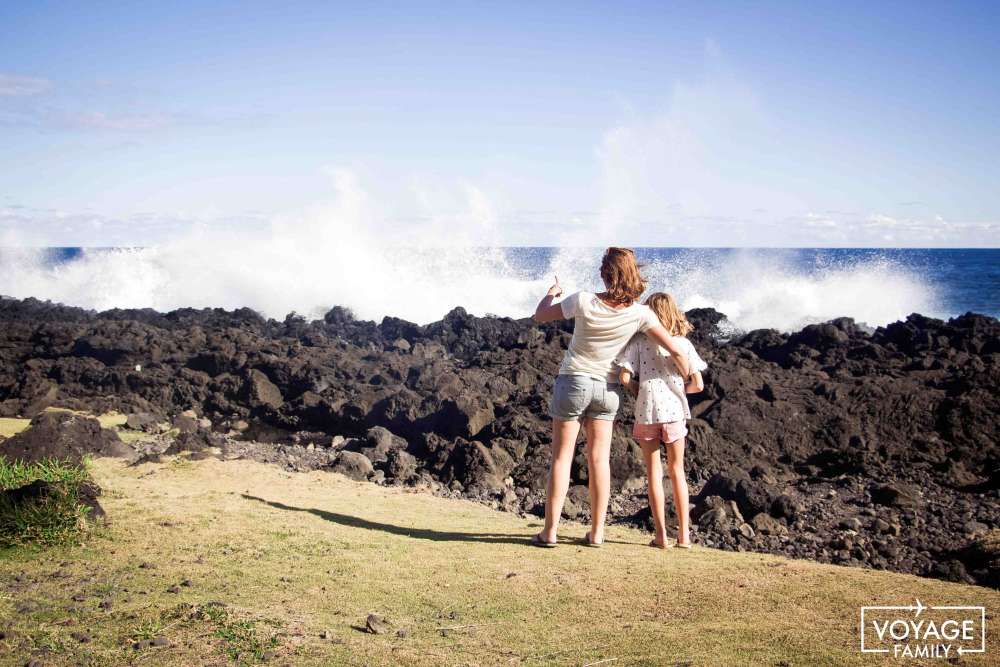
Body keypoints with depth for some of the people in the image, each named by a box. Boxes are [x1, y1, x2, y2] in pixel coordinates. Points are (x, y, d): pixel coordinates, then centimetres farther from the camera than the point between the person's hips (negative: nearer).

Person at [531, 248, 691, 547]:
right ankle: (596, 532, 11)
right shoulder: (639, 313, -10)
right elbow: (674, 348, -7)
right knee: (599, 460, 8)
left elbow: (540, 316, -2)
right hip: (607, 388, 2)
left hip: (573, 382, -2)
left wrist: (551, 293, 18)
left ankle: (550, 531, 3)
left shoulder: (584, 301, -15)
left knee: (561, 457, 3)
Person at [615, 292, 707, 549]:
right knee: (677, 471, 14)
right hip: (674, 411, 2)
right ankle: (684, 534, 14)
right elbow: (698, 385, 0)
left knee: (654, 472, 8)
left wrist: (637, 390, 9)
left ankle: (661, 534, 5)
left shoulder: (639, 341, -3)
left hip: (646, 411, -1)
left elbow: (624, 378, -11)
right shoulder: (684, 343, 2)